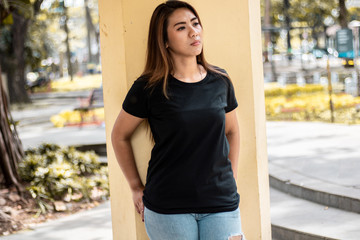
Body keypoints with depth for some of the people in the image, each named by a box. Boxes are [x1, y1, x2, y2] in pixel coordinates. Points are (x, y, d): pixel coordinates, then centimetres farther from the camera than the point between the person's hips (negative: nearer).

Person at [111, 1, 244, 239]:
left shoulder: (220, 81, 5)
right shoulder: (150, 88, -5)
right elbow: (120, 136, 6)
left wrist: (230, 179, 11)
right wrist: (136, 188, 6)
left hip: (221, 204, 3)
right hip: (168, 209, -3)